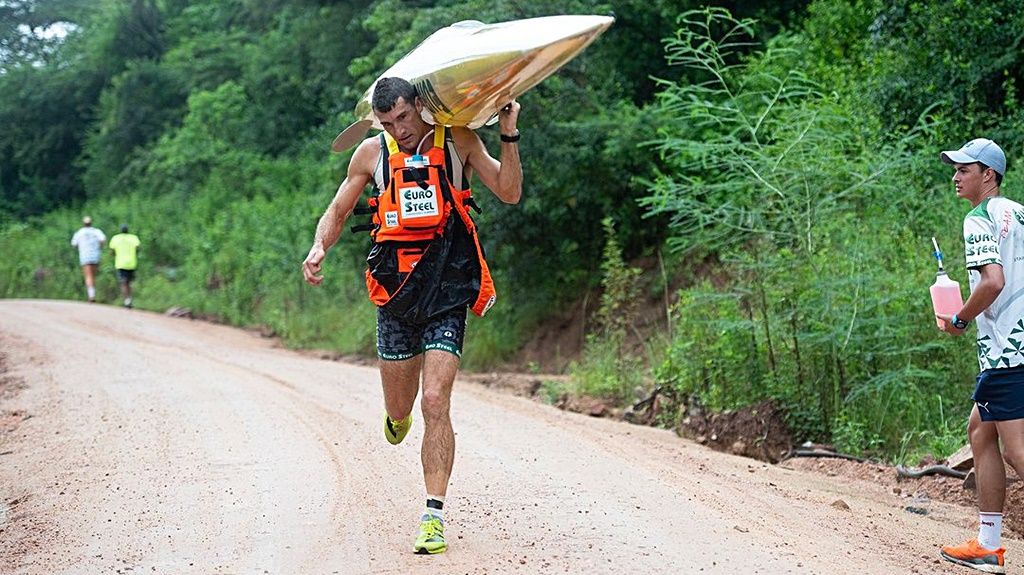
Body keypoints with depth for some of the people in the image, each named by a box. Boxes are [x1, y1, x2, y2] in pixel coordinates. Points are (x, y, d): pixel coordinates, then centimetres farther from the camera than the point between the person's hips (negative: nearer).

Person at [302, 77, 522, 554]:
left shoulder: (458, 141, 1)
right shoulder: (372, 153, 5)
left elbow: (509, 193, 1)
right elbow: (338, 212, 14)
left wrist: (509, 134, -11)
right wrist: (319, 248, -6)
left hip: (447, 294, -3)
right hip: (396, 292, 3)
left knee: (434, 403, -15)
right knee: (399, 408, 13)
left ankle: (434, 515, -10)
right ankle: (398, 415, 53)